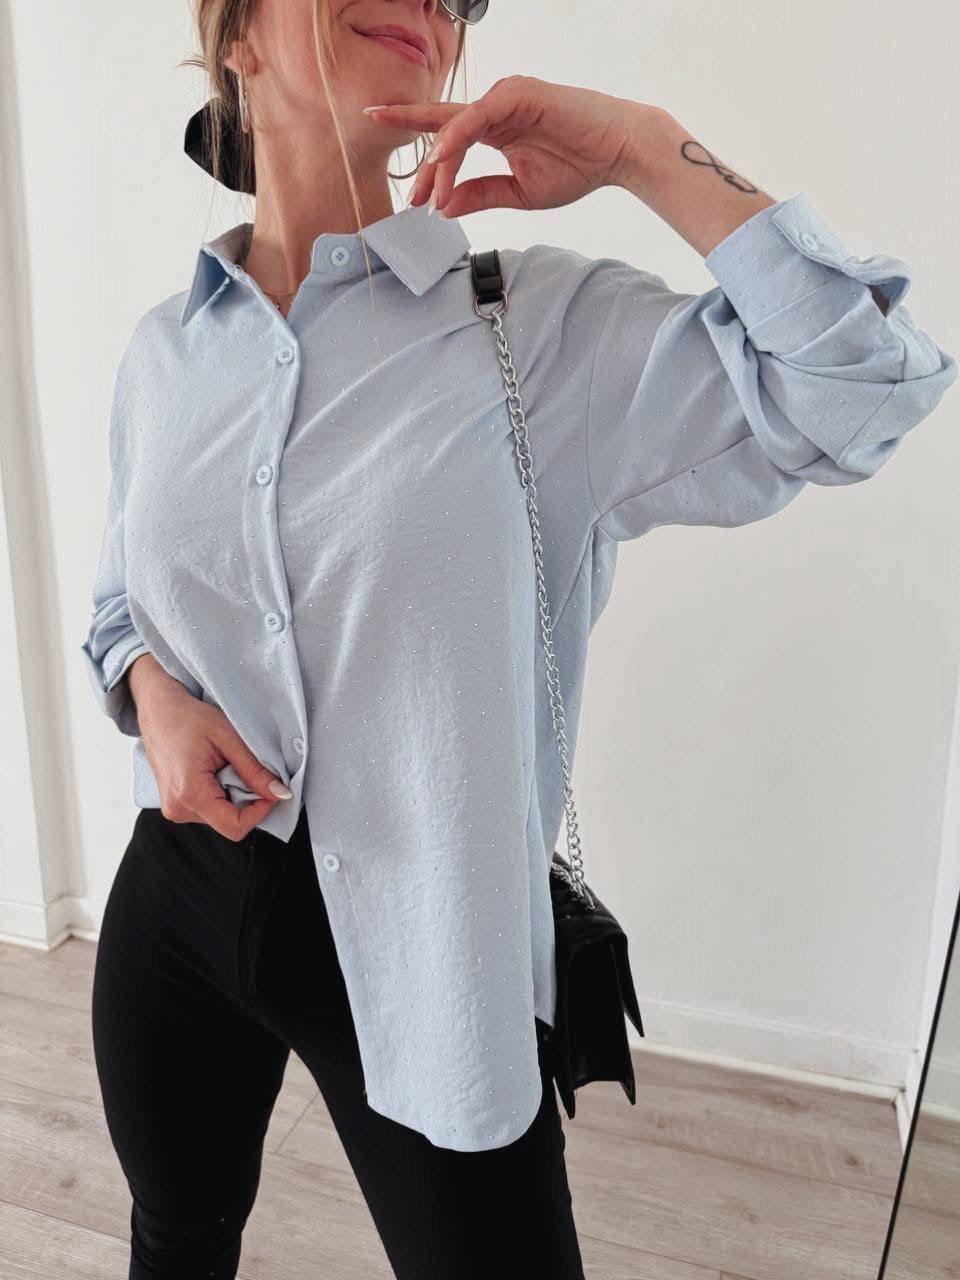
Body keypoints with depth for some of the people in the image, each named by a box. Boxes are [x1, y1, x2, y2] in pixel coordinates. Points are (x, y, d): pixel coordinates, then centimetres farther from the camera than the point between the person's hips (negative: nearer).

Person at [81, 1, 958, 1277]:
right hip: (180, 896, 5)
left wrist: (649, 152, -22)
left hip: (423, 945, -3)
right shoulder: (163, 351, 1)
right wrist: (150, 688, -9)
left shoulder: (550, 331, -12)